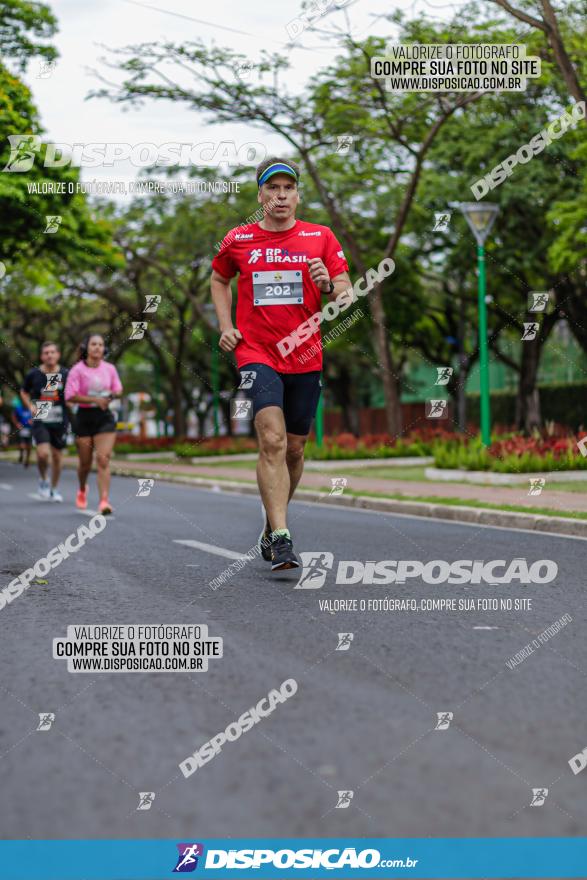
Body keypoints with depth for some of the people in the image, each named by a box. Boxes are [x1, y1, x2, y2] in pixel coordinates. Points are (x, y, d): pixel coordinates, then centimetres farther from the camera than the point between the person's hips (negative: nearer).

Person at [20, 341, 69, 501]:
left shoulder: (66, 374, -1)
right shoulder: (33, 374, -1)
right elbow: (24, 392, 16)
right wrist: (31, 406, 0)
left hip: (60, 421, 1)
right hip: (40, 420, -1)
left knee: (57, 456, 9)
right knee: (43, 453, -18)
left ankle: (54, 489, 28)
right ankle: (43, 480, 10)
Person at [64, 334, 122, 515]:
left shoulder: (109, 368, 2)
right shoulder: (77, 370, -9)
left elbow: (118, 389, 15)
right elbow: (70, 396, -15)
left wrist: (113, 394, -10)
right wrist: (95, 399, -22)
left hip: (105, 417, 1)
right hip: (84, 417, -1)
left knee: (103, 459, -12)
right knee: (85, 463, 10)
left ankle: (104, 501, -17)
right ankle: (82, 490, 42)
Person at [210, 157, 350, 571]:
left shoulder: (321, 238, 4)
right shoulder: (238, 240, 5)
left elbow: (346, 295, 3)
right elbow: (219, 279, 23)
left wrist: (329, 284, -20)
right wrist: (226, 326, 10)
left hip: (306, 358, 2)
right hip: (256, 354, -2)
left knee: (294, 449, 10)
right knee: (272, 441, -19)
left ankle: (272, 524, 32)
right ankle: (281, 539, -21)